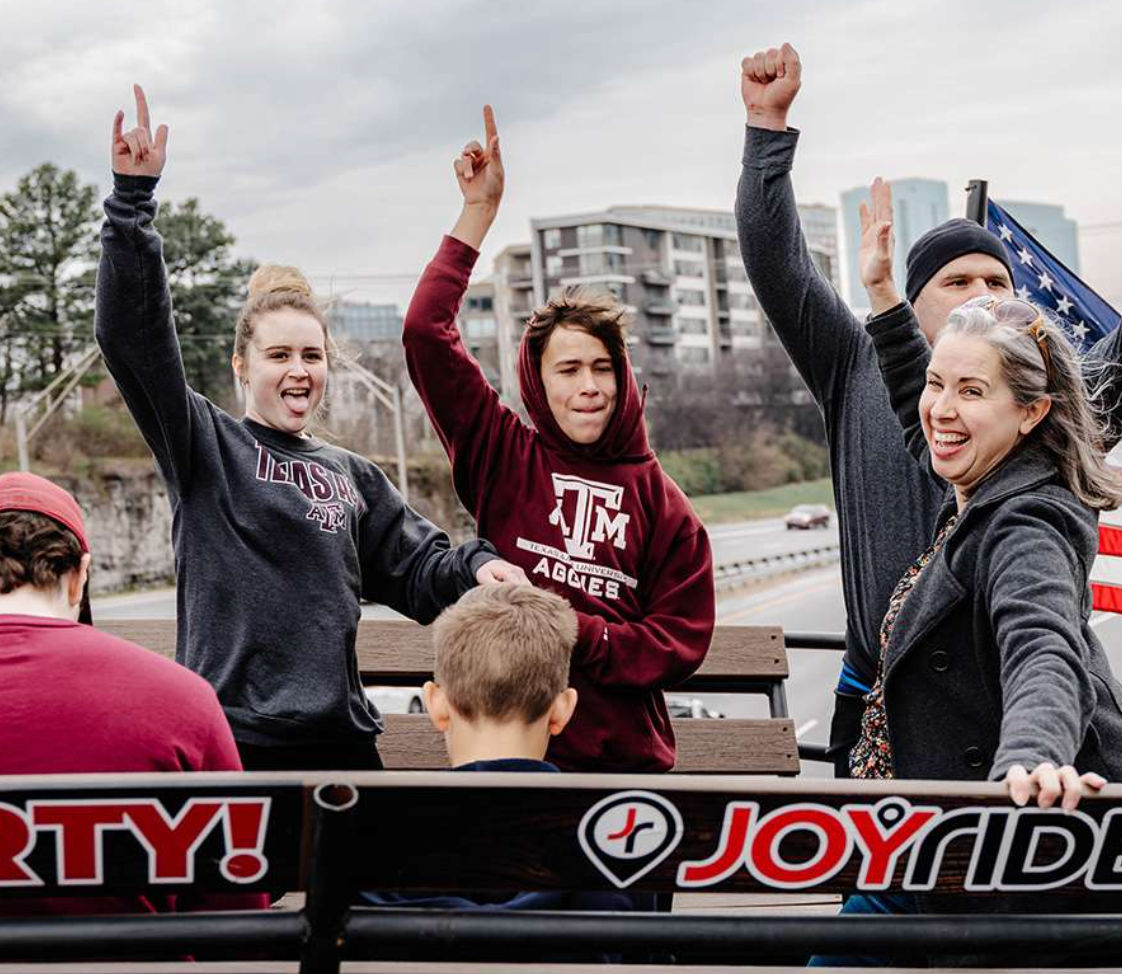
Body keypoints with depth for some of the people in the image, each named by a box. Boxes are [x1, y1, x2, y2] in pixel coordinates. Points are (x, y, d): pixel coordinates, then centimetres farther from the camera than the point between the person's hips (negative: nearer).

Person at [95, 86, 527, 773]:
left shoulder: (353, 476, 16)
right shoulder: (205, 446, 2)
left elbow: (417, 573, 14)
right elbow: (132, 336, -9)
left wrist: (473, 565, -8)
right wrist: (134, 197, -16)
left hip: (340, 738, 5)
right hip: (230, 736, -5)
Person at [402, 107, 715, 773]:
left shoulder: (662, 502, 3)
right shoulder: (505, 458, 3)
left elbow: (682, 642, 3)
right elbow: (426, 332, -3)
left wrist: (579, 638, -12)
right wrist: (480, 212, -5)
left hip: (625, 754, 1)